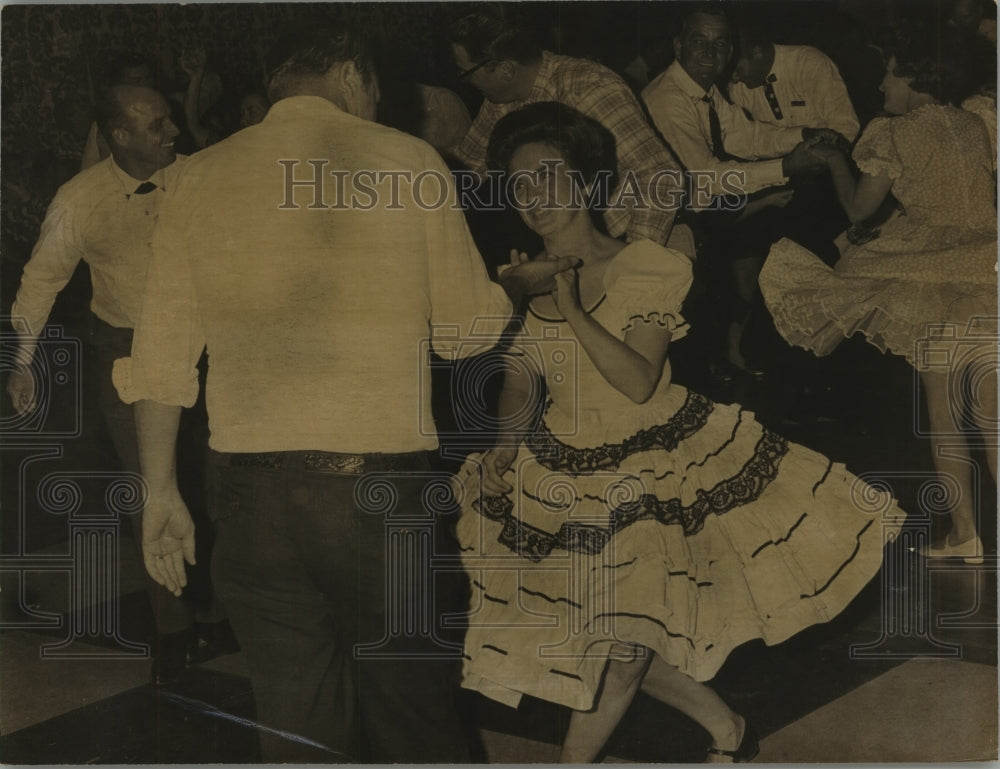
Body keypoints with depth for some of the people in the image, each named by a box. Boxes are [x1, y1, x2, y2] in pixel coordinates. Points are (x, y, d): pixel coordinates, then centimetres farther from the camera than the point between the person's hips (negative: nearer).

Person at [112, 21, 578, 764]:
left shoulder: (201, 177, 8)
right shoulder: (405, 160, 0)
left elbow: (162, 353, 6)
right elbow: (467, 328, 3)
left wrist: (161, 491, 13)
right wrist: (523, 281, 23)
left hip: (251, 488, 3)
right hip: (382, 480, -2)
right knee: (415, 709, 11)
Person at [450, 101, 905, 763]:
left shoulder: (642, 268, -11)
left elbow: (639, 381, -22)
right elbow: (518, 393, 9)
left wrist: (568, 308, -27)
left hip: (650, 468, -4)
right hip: (563, 481, 4)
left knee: (625, 642, -10)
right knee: (621, 644, 4)